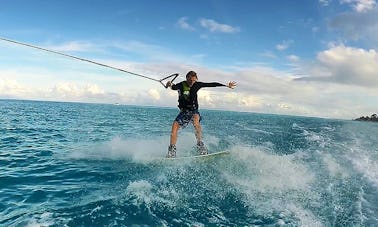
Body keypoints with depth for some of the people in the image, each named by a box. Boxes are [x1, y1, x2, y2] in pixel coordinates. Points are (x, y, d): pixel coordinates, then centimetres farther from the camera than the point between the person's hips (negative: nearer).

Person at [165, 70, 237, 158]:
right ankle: (171, 152, -10)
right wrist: (170, 85, -44)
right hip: (184, 111, 0)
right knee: (174, 126, -17)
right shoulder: (181, 85, -5)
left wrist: (227, 85, 6)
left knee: (195, 120, -33)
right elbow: (174, 87, -19)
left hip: (194, 110, 0)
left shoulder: (197, 84, -3)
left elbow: (211, 84, 2)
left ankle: (200, 146, -32)